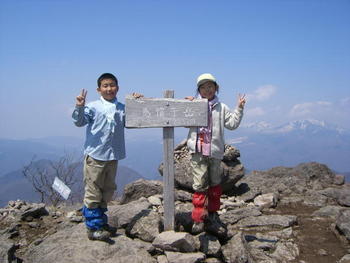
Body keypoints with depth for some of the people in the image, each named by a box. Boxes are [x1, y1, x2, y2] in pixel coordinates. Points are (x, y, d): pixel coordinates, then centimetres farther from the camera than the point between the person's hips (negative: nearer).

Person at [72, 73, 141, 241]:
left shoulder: (122, 108, 7)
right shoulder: (93, 107, -6)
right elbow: (79, 122, -11)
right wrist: (79, 108, -29)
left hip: (113, 156, 6)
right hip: (95, 155, -6)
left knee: (107, 191, 16)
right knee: (93, 192, 0)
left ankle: (101, 222, 32)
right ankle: (93, 228, 11)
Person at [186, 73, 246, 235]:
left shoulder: (221, 107, 11)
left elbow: (232, 124, 11)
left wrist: (239, 108, 4)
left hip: (215, 152, 4)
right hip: (198, 152, -3)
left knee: (215, 184, 12)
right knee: (200, 185, -7)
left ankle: (211, 219, 25)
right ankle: (198, 220, 2)